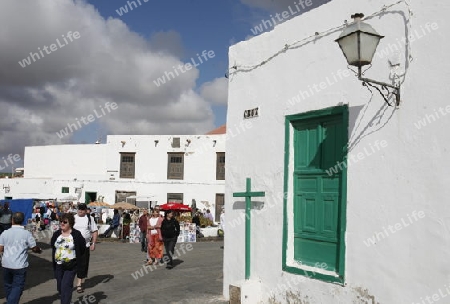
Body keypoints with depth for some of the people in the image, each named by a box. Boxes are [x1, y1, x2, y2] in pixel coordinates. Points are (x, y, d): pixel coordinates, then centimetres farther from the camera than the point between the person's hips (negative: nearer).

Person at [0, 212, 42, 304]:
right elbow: (34, 248, -5)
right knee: (17, 287, 2)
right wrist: (39, 250, 18)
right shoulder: (26, 233, -10)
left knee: (8, 286, 19)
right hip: (20, 266, -3)